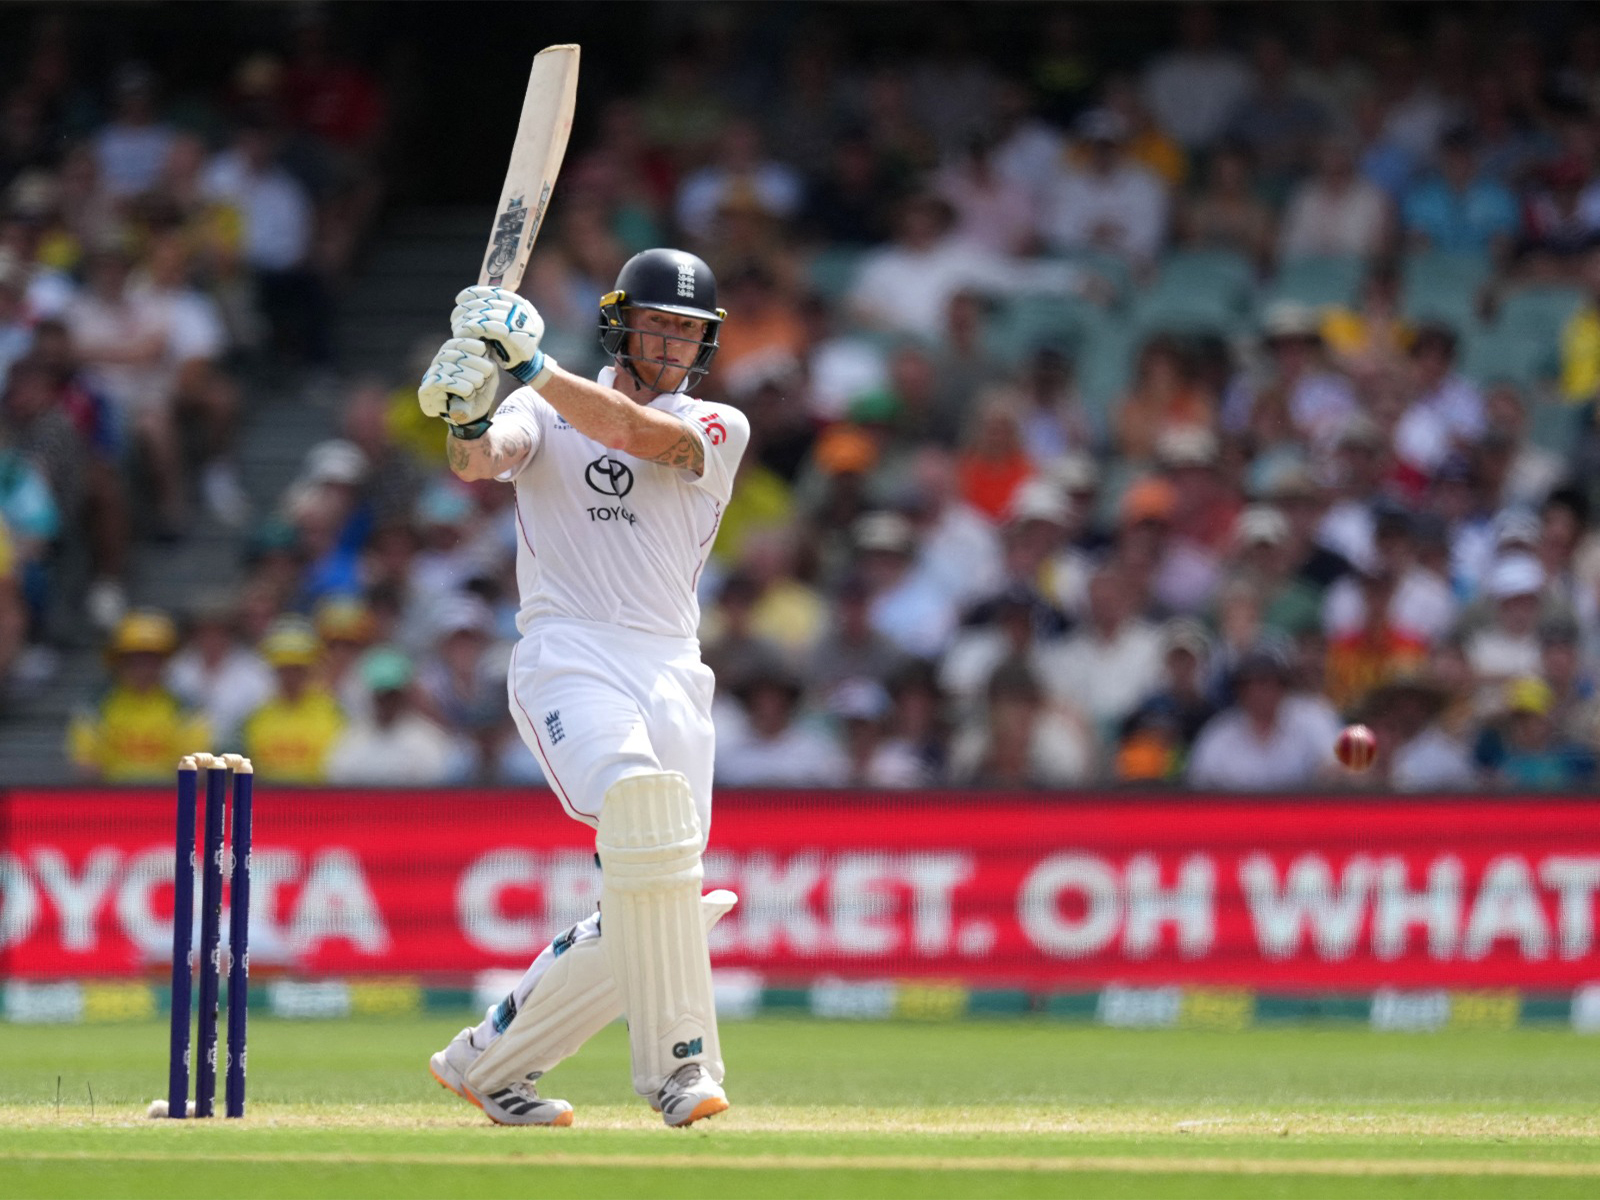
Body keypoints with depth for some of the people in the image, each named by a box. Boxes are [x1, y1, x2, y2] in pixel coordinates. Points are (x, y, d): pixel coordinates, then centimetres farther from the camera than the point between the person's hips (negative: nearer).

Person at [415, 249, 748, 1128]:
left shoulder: (718, 429, 12)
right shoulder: (546, 413, 11)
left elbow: (641, 434, -10)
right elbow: (481, 461, -10)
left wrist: (529, 366, -20)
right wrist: (466, 417, -33)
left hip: (671, 672, 4)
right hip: (567, 653, -4)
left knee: (638, 921, -2)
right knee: (639, 792, -34)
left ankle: (488, 1061, 18)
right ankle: (675, 1056, -33)